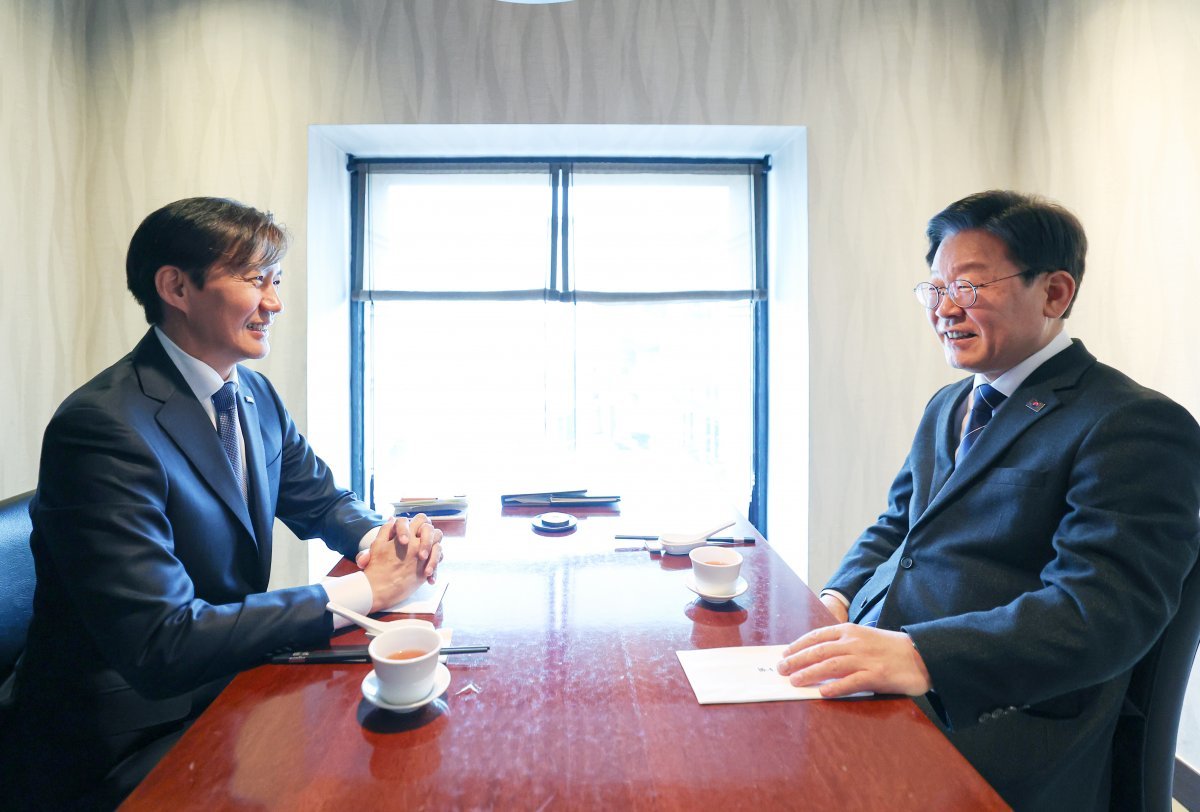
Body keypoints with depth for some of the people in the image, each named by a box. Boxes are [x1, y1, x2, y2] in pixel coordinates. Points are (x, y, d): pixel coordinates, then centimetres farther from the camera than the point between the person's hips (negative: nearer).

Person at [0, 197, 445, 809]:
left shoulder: (256, 394, 2)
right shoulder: (102, 426, -23)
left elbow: (323, 502, 11)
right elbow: (161, 644, -28)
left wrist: (380, 538, -12)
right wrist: (364, 589, -26)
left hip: (228, 689, 7)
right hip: (126, 746, -7)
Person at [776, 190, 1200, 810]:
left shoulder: (1137, 427, -8)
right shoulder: (948, 406, 18)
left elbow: (1103, 609, -19)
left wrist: (921, 654, -32)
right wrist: (838, 598, 1)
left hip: (996, 728, -7)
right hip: (869, 681, 7)